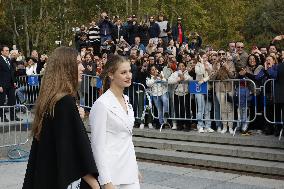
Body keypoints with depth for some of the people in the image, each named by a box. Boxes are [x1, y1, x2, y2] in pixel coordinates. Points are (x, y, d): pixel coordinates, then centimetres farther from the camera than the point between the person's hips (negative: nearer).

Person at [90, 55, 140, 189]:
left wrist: (135, 169, 15)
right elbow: (98, 146, -15)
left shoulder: (126, 100, 8)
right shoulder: (102, 104, -14)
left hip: (129, 172, 7)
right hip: (112, 175, -7)